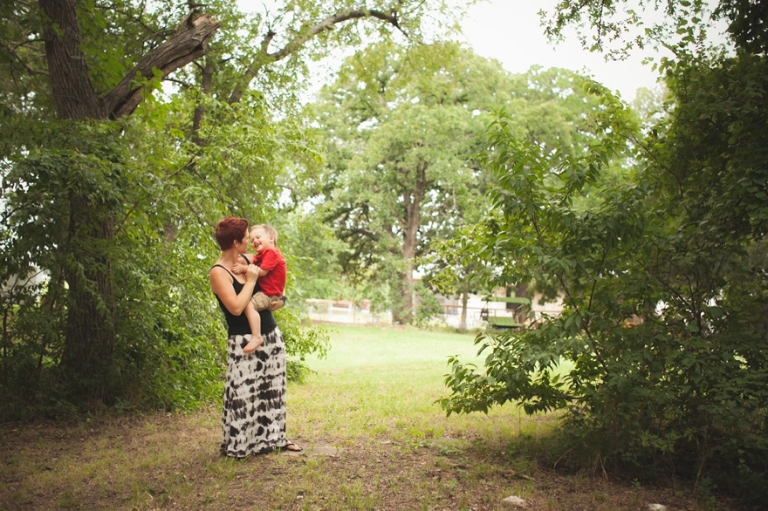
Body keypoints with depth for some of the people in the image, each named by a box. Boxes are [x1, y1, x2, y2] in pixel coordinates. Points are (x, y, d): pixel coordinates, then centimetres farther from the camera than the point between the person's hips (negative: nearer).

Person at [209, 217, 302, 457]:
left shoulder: (248, 259, 6)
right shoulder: (218, 272, -15)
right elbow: (236, 307, -25)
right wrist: (251, 280, -17)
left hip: (272, 335, 7)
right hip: (244, 342, -7)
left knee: (273, 390, 13)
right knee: (242, 393, -4)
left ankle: (273, 437, 25)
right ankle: (234, 444, 11)